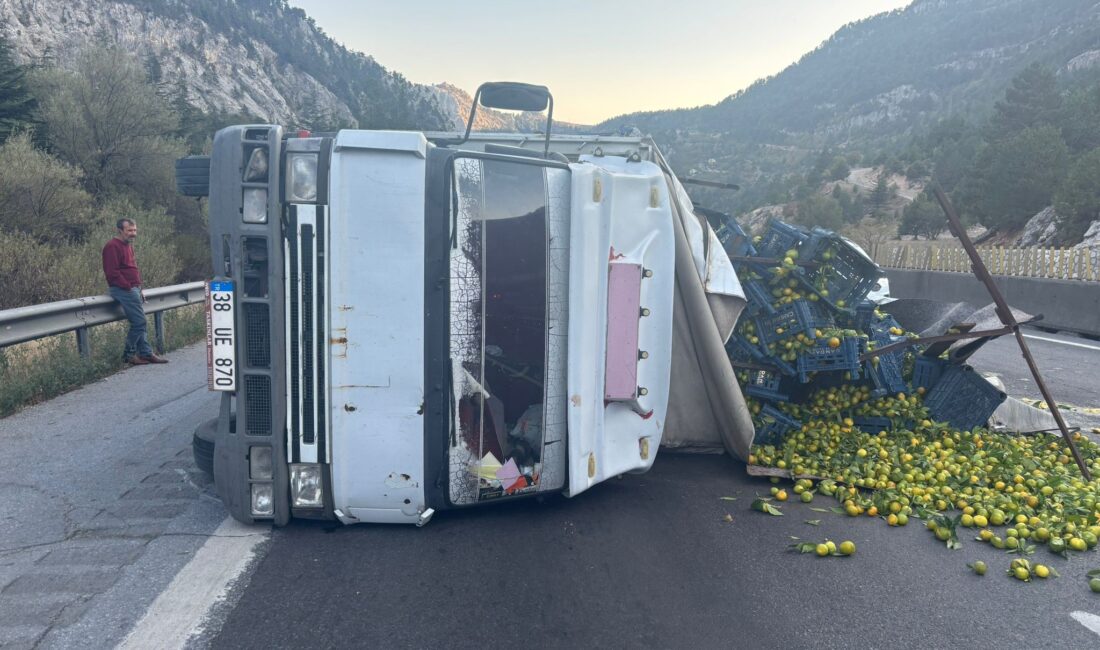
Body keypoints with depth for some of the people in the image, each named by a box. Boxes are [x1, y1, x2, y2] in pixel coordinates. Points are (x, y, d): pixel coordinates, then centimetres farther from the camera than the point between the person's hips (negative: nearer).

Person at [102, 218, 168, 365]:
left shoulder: (128, 245, 19)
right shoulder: (113, 246, -11)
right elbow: (112, 273, -18)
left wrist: (139, 289, 15)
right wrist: (128, 287, -17)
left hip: (133, 289, 10)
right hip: (123, 290, -10)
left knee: (140, 323, 10)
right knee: (139, 322, -11)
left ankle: (146, 353, 13)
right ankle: (129, 354, 0)